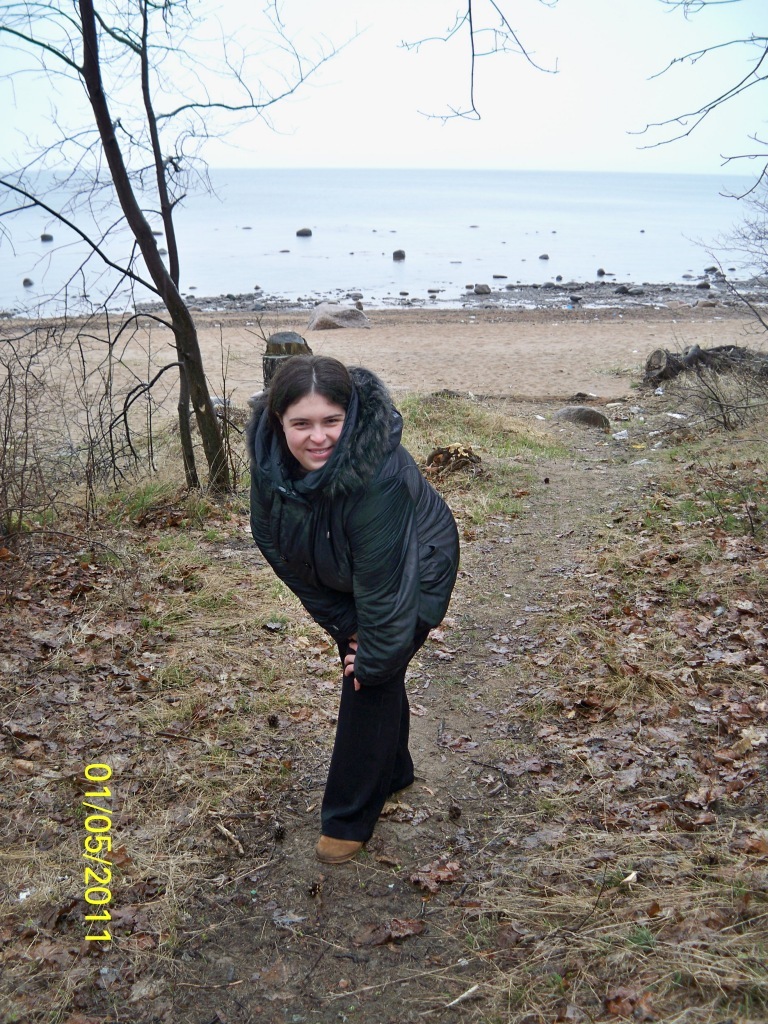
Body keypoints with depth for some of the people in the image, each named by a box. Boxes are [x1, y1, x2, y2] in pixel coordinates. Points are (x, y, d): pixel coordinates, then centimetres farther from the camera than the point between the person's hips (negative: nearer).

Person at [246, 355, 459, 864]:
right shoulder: (269, 460, -24)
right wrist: (343, 624, -9)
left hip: (414, 573, -6)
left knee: (371, 681, -3)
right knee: (362, 661, 18)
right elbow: (275, 544, -11)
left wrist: (373, 658, -22)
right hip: (338, 576, 6)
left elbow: (383, 581, -34)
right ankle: (393, 770, 44)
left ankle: (350, 818, 15)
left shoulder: (378, 473, -43)